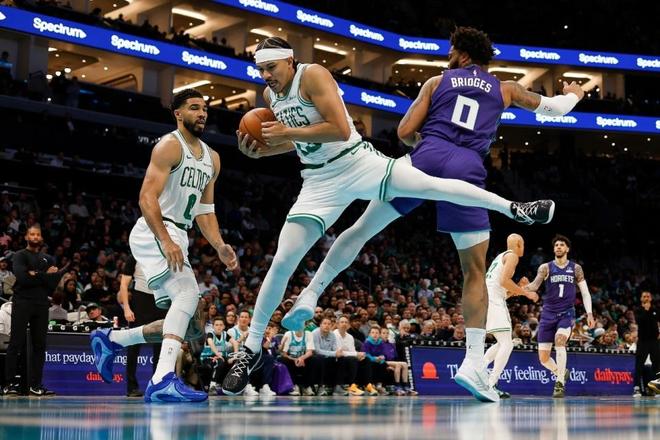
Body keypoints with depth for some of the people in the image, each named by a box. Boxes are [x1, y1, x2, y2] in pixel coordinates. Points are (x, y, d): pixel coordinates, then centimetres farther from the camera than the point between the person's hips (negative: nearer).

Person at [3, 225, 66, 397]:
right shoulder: (20, 256, 5)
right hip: (22, 303, -5)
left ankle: (35, 385, 7)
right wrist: (45, 276, -8)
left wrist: (36, 275, -8)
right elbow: (22, 277, -14)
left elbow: (53, 283, 4)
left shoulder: (48, 259, 18)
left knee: (39, 345, 3)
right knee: (16, 343, -7)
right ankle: (10, 383, -6)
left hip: (42, 304, 5)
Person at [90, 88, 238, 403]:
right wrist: (166, 241, -30)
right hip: (154, 233, -9)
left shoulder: (212, 159, 18)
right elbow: (147, 197, -19)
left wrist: (219, 247, 7)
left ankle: (109, 339, 27)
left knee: (183, 323, 9)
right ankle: (163, 381, -38)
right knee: (189, 293, -30)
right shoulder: (170, 146, -9)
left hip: (176, 236, 9)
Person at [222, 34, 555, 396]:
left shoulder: (313, 75, -17)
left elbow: (340, 130, -25)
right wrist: (260, 151, 2)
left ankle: (513, 209, 3)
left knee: (433, 185, -19)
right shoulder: (270, 94, 4)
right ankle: (251, 350, 6)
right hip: (320, 182, 5)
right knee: (282, 262, -3)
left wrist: (288, 132, -23)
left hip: (357, 163, -5)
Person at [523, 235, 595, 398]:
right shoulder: (545, 267, 2)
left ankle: (560, 384, -21)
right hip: (548, 314, 1)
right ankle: (561, 373, 30)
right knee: (543, 357, -2)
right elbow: (535, 286, -12)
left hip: (567, 313, -1)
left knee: (559, 340, -30)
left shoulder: (576, 268, 5)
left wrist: (589, 313, -4)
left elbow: (585, 292, 8)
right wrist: (526, 286, -36)